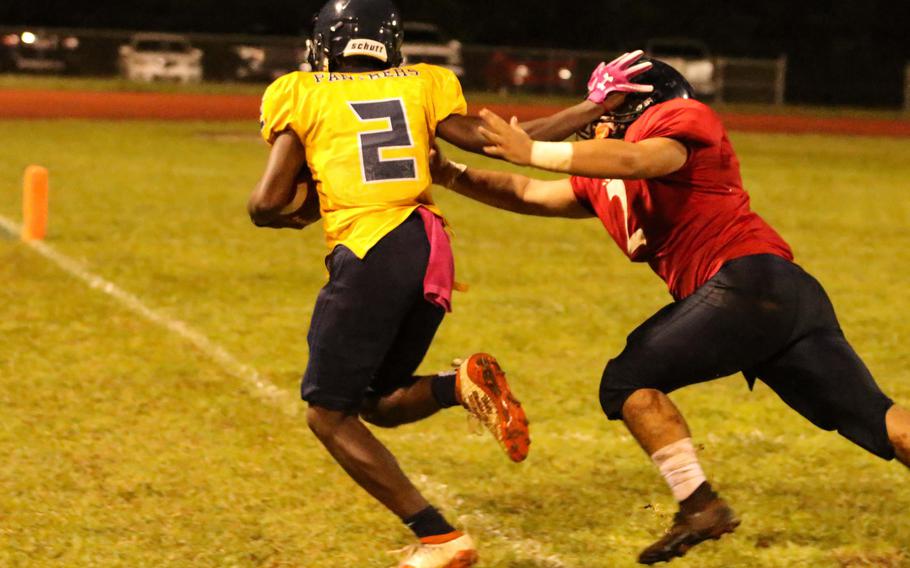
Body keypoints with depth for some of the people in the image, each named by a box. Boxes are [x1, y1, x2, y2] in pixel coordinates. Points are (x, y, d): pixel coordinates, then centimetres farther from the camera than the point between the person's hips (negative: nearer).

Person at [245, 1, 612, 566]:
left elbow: (268, 204, 2)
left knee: (329, 413, 6)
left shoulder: (304, 96, 7)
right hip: (431, 252, 6)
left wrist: (297, 213, 26)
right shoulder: (420, 86, 16)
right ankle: (464, 385, -8)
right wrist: (591, 111, 16)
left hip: (369, 253, -5)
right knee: (377, 402, 22)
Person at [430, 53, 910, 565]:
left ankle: (701, 506, -12)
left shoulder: (680, 117, 2)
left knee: (629, 382, -7)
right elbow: (531, 196, 31)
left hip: (750, 278, -9)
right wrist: (451, 175, 22)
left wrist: (536, 153, -20)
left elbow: (638, 161, -18)